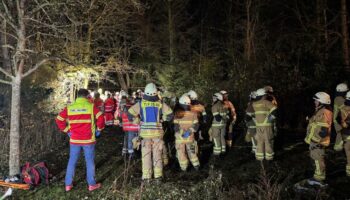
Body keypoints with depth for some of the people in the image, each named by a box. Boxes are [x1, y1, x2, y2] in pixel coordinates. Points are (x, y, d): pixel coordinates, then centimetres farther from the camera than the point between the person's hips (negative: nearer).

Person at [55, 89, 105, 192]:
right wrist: (99, 129, 1)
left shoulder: (69, 108, 1)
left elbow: (59, 120, 1)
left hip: (74, 139, 2)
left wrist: (66, 130, 9)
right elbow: (101, 118, -14)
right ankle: (92, 184, 18)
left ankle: (68, 184, 23)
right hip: (88, 140, -2)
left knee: (72, 162, 15)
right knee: (90, 162, 9)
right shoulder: (91, 106, -7)